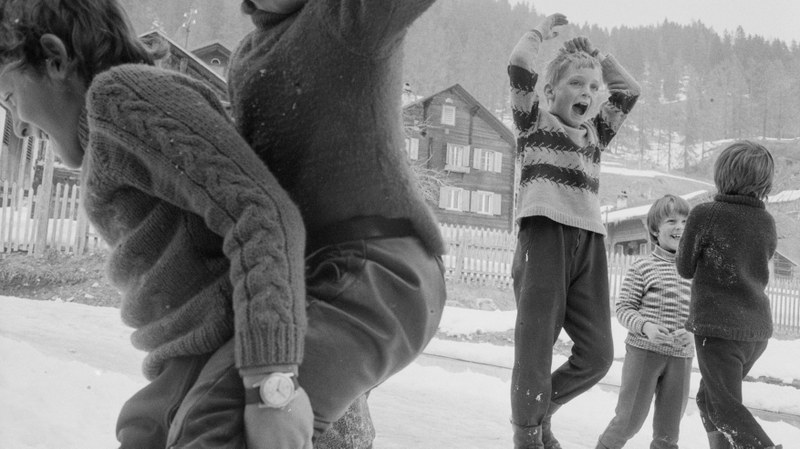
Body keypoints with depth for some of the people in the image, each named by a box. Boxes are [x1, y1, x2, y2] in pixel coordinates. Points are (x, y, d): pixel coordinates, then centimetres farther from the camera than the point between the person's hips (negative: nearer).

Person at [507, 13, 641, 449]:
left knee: (597, 354, 2)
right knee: (535, 347, -5)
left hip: (590, 241, 6)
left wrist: (595, 54, 28)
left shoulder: (595, 132, 23)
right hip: (545, 234, -6)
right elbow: (519, 68, -2)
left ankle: (539, 412, 24)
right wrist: (542, 29, 13)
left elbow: (628, 90, 30)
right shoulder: (535, 120, 9)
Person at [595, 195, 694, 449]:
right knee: (630, 419, 0)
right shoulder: (642, 268, -4)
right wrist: (645, 327, -21)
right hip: (643, 351, -4)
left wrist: (692, 332, -11)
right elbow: (623, 308, -4)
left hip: (681, 357, 4)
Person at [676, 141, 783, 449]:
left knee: (725, 407, -5)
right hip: (758, 329, 7)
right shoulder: (767, 223, 6)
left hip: (718, 327, -7)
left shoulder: (705, 215, -12)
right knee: (708, 398, 21)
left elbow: (685, 269, -1)